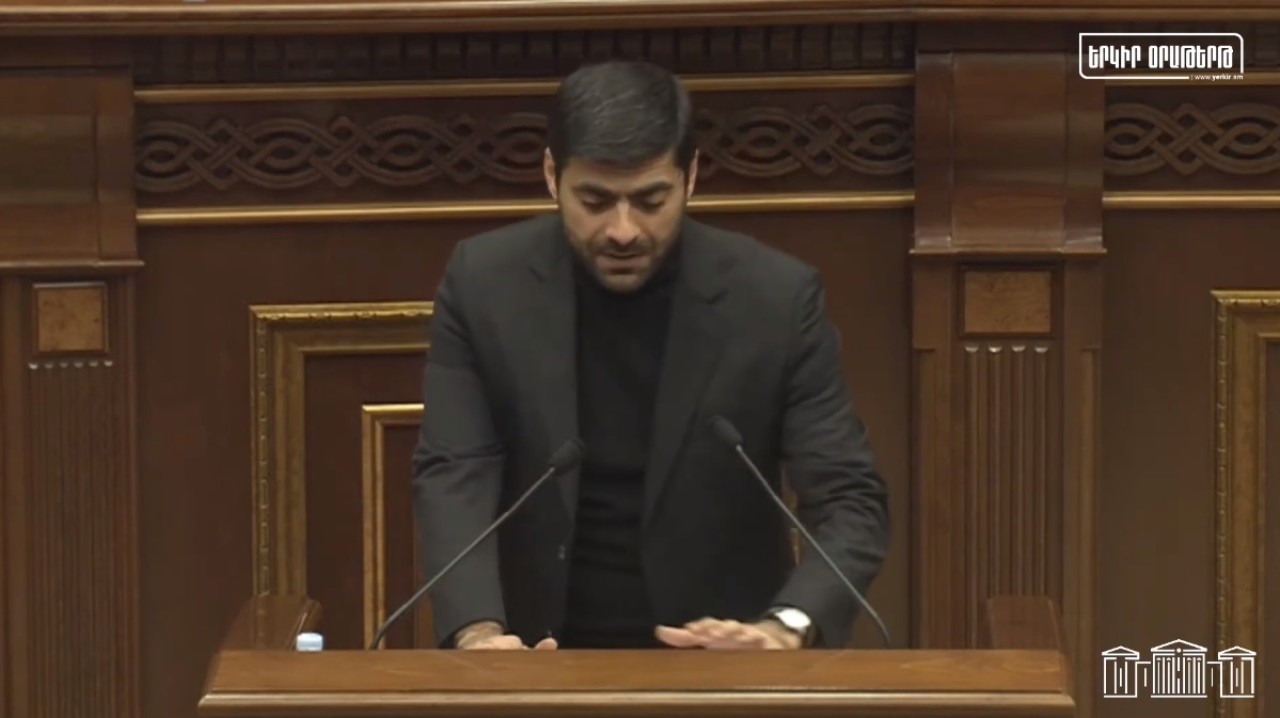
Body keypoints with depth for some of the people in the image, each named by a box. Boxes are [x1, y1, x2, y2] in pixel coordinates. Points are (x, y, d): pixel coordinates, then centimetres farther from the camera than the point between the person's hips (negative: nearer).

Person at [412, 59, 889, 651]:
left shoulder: (775, 297, -7)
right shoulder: (485, 284, -4)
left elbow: (849, 500, -9)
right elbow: (453, 479, -8)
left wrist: (787, 628, -28)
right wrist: (477, 632, -27)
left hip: (716, 658, 0)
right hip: (540, 659, 0)